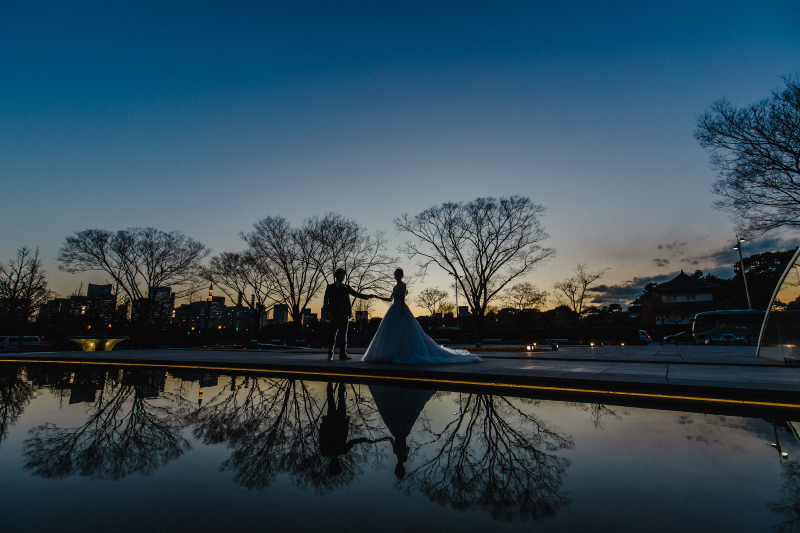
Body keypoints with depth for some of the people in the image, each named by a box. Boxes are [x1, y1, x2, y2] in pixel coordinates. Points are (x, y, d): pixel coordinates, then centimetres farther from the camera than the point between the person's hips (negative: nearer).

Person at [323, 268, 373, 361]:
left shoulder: (346, 287, 18)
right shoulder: (331, 287, 11)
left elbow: (355, 294, 9)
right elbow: (326, 300, 6)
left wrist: (367, 296, -5)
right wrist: (327, 311, -9)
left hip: (345, 314, 3)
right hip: (335, 314, -3)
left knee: (343, 334, 3)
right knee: (333, 335, -3)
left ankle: (343, 354, 6)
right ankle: (330, 354, 6)